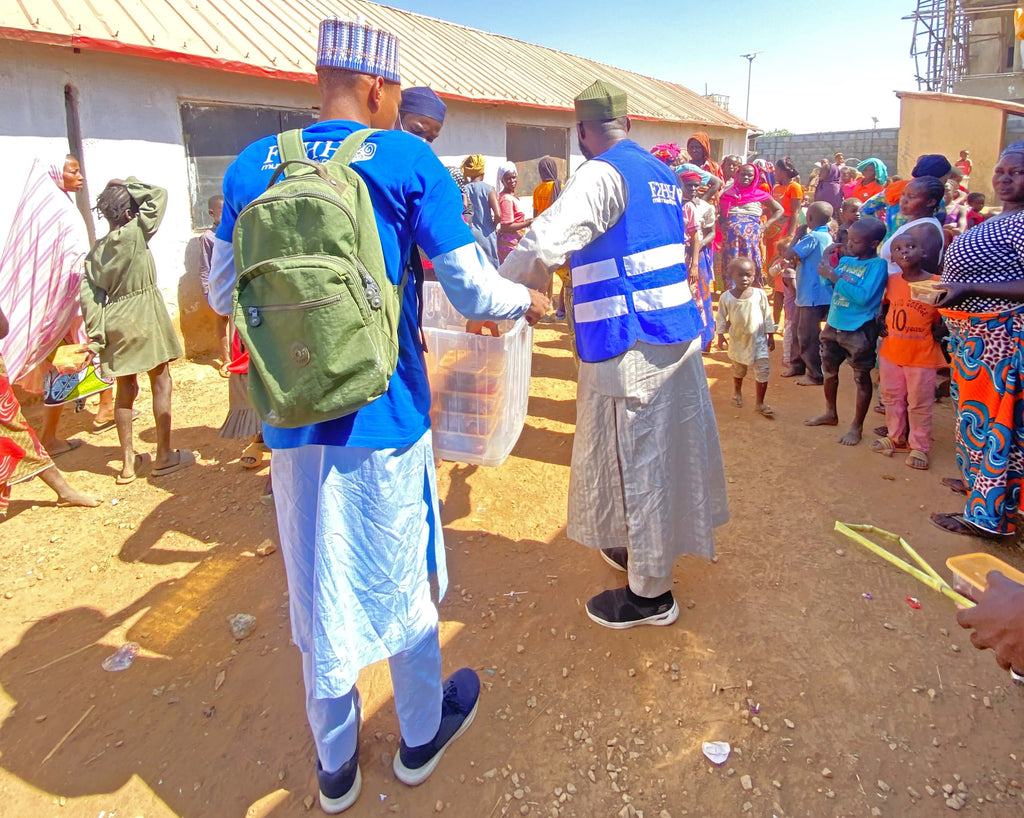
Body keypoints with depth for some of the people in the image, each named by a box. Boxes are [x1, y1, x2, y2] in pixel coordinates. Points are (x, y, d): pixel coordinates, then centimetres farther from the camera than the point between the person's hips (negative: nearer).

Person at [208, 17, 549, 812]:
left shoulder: (253, 166, 3)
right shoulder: (406, 160, -8)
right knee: (399, 576, 16)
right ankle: (421, 733, 39)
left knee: (319, 586, 17)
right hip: (383, 414, -3)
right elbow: (472, 292, -10)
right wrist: (527, 301, 10)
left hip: (293, 420, 3)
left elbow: (223, 291, 11)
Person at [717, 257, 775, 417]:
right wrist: (721, 335, -1)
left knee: (763, 370, -6)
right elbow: (721, 318, 1)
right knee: (739, 369, 19)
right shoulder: (726, 297, -9)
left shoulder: (759, 294, -7)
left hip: (758, 339, 0)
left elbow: (767, 316, 1)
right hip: (738, 340, 0)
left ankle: (759, 403, 3)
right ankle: (737, 392, 47)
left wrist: (771, 336, 3)